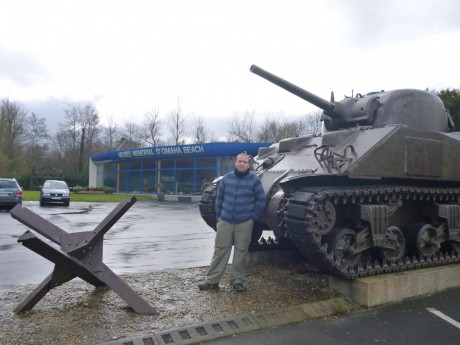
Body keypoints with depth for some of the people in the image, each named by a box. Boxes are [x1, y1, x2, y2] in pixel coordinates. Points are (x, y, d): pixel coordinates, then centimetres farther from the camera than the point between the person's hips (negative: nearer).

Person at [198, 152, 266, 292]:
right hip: (225, 221, 2)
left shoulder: (254, 180, -4)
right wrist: (219, 216, 7)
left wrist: (252, 217, -1)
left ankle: (237, 280, 19)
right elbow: (219, 198, 10)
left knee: (241, 252, 6)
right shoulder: (226, 178, 3)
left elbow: (261, 201, 1)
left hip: (244, 223, -1)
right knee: (220, 250, 4)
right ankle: (211, 280, 13)